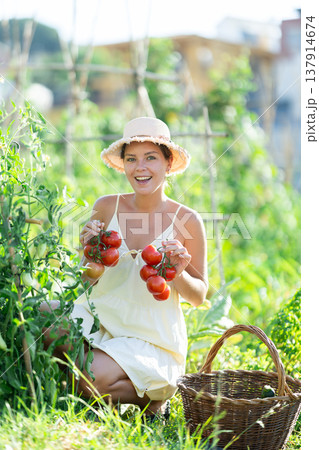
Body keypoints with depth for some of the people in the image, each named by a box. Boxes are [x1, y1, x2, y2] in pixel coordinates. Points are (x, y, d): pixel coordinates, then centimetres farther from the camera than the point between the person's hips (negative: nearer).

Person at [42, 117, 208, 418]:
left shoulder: (186, 221, -8)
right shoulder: (106, 208, -2)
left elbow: (198, 297, 2)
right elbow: (88, 280, 9)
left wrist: (178, 275, -19)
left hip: (149, 339, -3)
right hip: (99, 319, 3)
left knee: (91, 378, -27)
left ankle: (154, 395, 3)